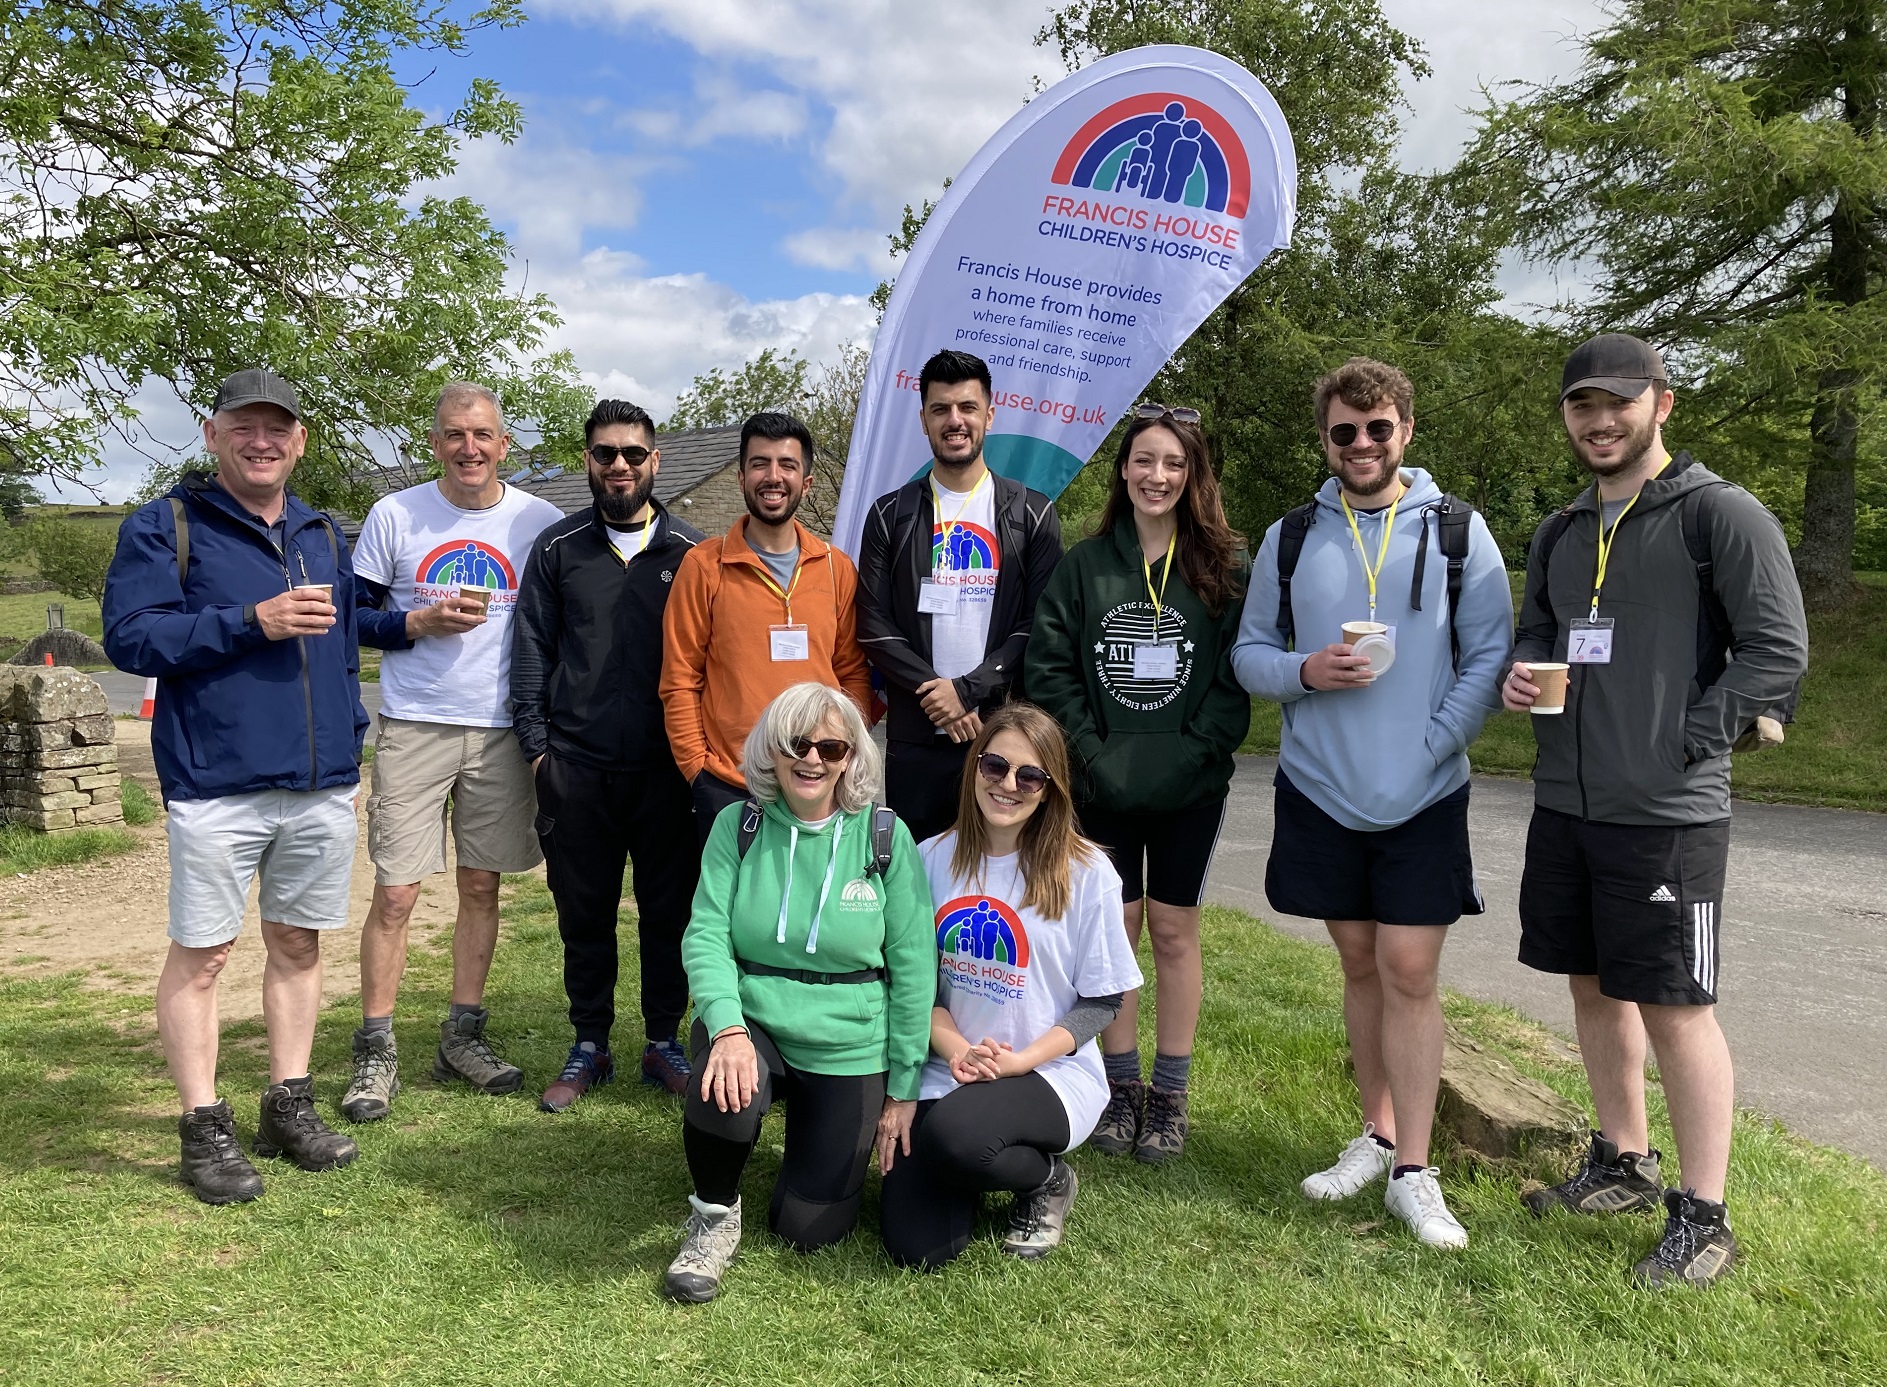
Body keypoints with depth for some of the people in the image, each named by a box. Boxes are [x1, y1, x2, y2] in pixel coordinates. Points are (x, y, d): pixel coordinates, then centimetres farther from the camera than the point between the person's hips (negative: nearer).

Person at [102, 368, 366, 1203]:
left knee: (298, 944, 12)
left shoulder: (324, 537, 16)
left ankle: (289, 1107, 23)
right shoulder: (163, 528, 0)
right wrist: (253, 621, -18)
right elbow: (130, 636, -11)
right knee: (200, 954, 2)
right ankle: (204, 1129, 13)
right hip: (216, 788, -5)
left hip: (322, 789, 5)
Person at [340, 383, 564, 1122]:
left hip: (502, 731, 2)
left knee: (481, 886, 9)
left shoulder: (539, 522, 3)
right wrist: (417, 623, -13)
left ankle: (463, 1035, 23)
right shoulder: (395, 514, 2)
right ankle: (376, 1053, 10)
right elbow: (352, 616, 5)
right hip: (413, 728, -1)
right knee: (394, 893, -3)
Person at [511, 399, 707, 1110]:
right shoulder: (557, 547, 7)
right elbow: (532, 651, 7)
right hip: (576, 766, 1)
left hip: (666, 767, 0)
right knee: (584, 911, 9)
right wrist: (536, 746, 1)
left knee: (669, 909, 6)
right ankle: (589, 1047, 23)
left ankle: (664, 1043, 21)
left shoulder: (691, 551, 5)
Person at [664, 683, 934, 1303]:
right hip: (750, 1025, 0)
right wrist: (727, 1026, -31)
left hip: (848, 1050, 0)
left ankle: (822, 1140, 37)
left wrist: (902, 1089, -4)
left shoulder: (886, 838, -9)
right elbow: (706, 935, -12)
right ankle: (714, 1218, -2)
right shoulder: (737, 826, -6)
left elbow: (912, 967, -6)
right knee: (724, 1089, -34)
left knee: (810, 1229, 2)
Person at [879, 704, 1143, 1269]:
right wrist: (957, 1050, -14)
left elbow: (1102, 1000, -4)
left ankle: (1048, 1179, 1)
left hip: (1051, 1073, -3)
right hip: (948, 1069, 3)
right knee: (915, 1247, -11)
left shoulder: (1087, 873, -8)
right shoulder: (934, 860, 2)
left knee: (954, 1134, -35)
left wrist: (1021, 1060, -17)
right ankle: (995, 1157, 22)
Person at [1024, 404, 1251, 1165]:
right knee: (1115, 927, 7)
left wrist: (1190, 754, -13)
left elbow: (1238, 675, -4)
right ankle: (1119, 1086, 21)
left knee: (1174, 930, 7)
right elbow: (1049, 669, 0)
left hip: (1191, 788, -1)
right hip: (1104, 787, 1)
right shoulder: (1082, 565, 4)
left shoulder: (1224, 568, 1)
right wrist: (1093, 753, -9)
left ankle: (1169, 1093, 19)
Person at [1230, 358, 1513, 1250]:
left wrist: (1430, 748, -12)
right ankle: (1378, 1136, 27)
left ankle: (1412, 1172, 7)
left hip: (1423, 796, -2)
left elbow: (1490, 657, -2)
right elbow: (1249, 651, 8)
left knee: (1409, 973, -4)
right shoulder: (1290, 538, 6)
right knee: (1360, 965, 13)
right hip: (1320, 791, 2)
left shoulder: (1458, 531, 0)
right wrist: (1305, 671, -13)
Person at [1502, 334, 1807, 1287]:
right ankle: (1623, 1165, 34)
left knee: (1674, 1008, 0)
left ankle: (1703, 1219, 14)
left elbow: (1778, 650, -11)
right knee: (1593, 987, 16)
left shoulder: (1719, 513, -7)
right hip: (1564, 805, 7)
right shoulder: (1559, 533, 14)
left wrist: (1684, 743, -15)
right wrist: (1520, 675, 1)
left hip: (1667, 814, -7)